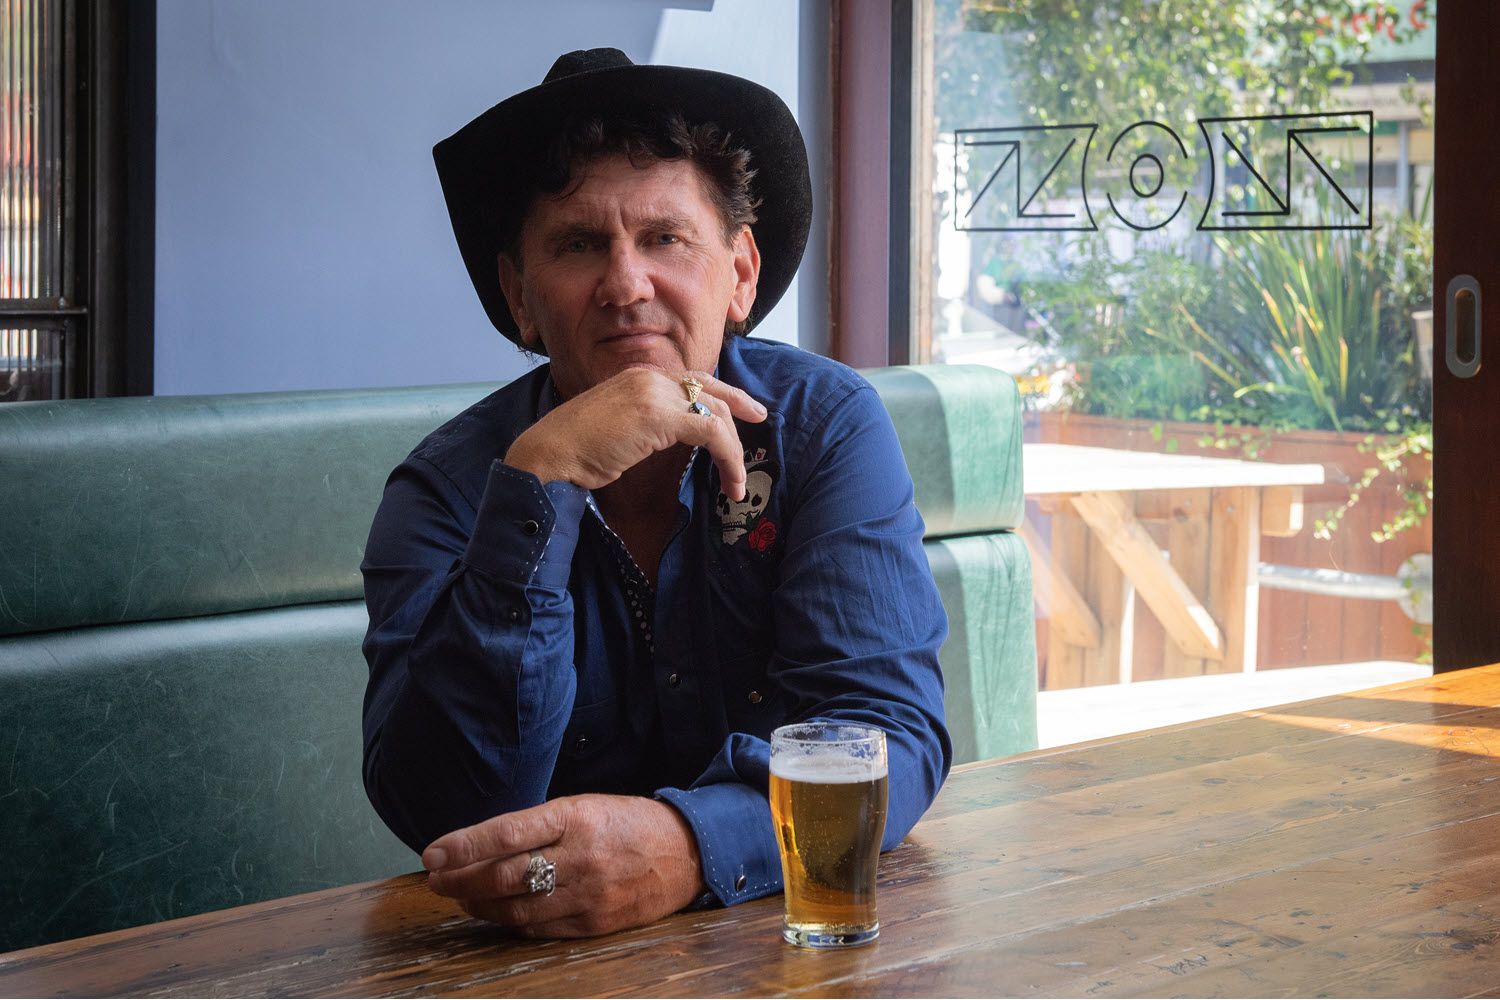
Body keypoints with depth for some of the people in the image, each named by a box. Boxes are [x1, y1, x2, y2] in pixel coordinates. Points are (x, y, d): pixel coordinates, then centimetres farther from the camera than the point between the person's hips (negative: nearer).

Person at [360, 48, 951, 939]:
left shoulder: (828, 424, -4)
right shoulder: (449, 486, -6)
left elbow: (891, 728, -13)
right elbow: (448, 815, -18)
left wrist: (691, 845, -32)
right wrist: (543, 483, -25)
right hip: (544, 962, -1)